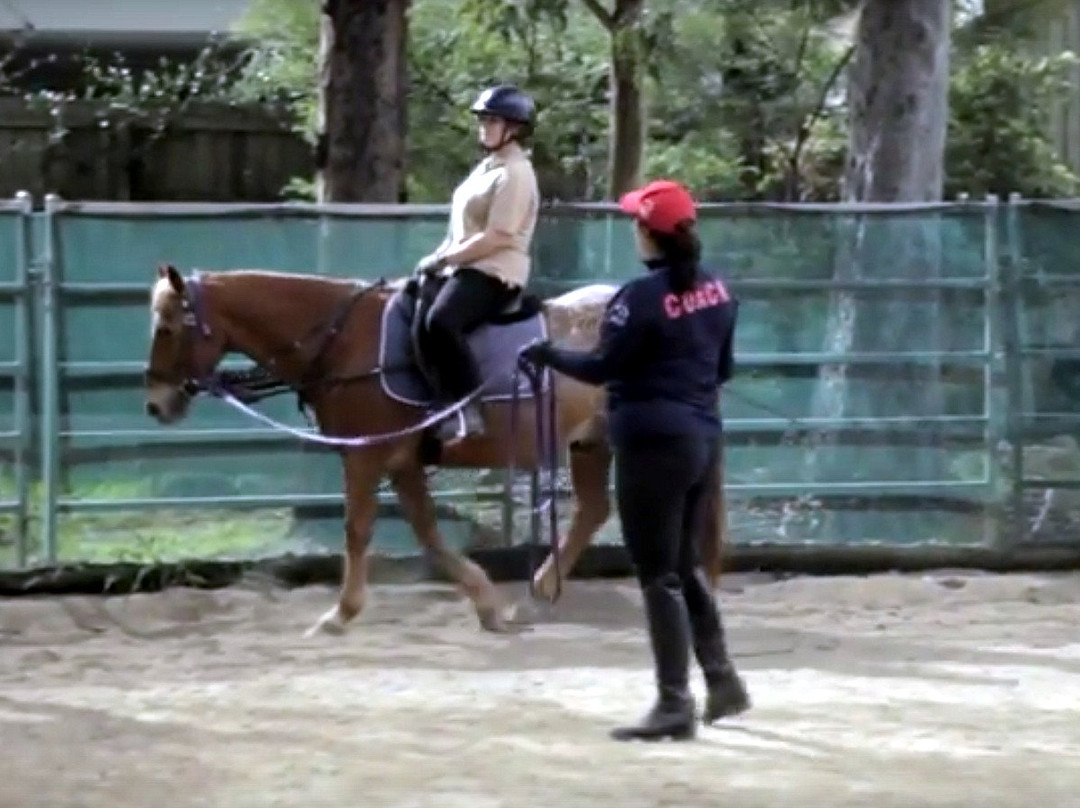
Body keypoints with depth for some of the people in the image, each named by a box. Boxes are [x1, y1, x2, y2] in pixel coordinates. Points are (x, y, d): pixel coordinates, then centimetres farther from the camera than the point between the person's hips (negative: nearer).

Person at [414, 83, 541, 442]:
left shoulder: (515, 174, -12)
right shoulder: (488, 168, 19)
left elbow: (496, 238, -19)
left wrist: (442, 258, -15)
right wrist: (437, 259, 8)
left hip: (494, 275, -11)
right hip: (467, 269, 11)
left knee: (439, 321, -33)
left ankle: (468, 410, -31)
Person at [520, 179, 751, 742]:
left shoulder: (642, 297, -16)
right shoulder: (716, 291, 7)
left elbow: (602, 368, -14)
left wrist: (548, 356, 1)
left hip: (653, 442, -8)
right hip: (704, 438, 8)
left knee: (658, 575, -2)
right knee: (685, 564, 21)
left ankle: (674, 705, -1)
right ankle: (722, 681, 23)